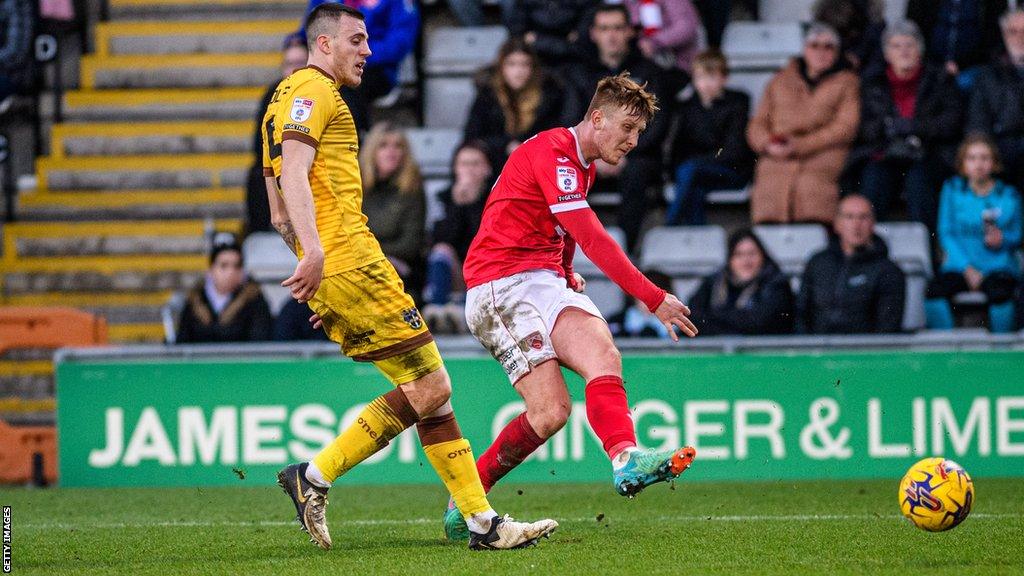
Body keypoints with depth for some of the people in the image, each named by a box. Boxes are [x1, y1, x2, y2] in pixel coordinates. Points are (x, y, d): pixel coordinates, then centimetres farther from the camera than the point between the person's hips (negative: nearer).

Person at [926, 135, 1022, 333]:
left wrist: (1002, 240, -14)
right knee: (934, 290, -29)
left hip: (998, 267, -1)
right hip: (960, 264, 1)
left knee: (999, 292, -36)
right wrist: (967, 268, -8)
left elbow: (1018, 237, 12)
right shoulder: (953, 189, 8)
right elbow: (946, 233, 4)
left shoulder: (1009, 196, 6)